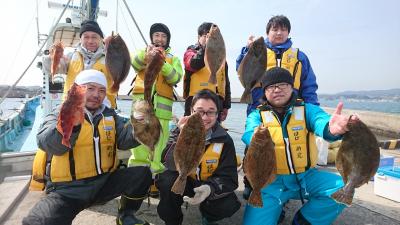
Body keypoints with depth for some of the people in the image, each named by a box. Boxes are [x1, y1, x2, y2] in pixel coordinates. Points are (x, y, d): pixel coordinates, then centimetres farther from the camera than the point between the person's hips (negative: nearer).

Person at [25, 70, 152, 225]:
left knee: (143, 174, -12)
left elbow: (126, 138, -7)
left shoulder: (110, 116, 8)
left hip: (104, 182, 4)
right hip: (67, 189, -3)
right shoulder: (58, 116, -3)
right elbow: (50, 144, -24)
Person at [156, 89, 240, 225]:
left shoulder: (224, 140, -14)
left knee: (229, 205, -25)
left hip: (210, 186, 1)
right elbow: (170, 166, -28)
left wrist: (210, 188, -38)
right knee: (166, 180, -31)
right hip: (182, 183, 0)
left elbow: (228, 178, -17)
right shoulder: (180, 131, -16)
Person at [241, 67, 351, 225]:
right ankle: (277, 207, 12)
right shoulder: (256, 115, -1)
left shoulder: (307, 109, 0)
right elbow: (250, 134, -22)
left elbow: (320, 122, -22)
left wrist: (331, 129, -48)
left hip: (305, 176, 3)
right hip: (270, 181, -2)